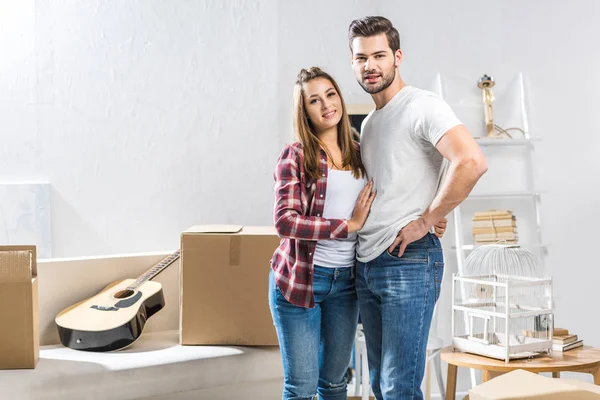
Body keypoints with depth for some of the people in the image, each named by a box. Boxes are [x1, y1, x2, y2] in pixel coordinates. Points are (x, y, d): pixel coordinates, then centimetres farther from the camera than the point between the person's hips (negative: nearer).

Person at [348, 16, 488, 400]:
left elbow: (472, 162, -25)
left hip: (409, 261, -9)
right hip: (366, 265, 9)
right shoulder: (369, 123, 18)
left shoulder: (422, 107, -10)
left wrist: (426, 220, -18)